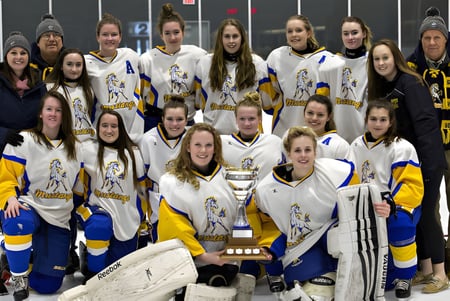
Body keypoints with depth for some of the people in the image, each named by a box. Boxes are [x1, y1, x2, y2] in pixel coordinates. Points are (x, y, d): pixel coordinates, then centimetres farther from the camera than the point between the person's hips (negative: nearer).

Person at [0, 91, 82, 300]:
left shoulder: (74, 148, 7)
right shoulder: (24, 140, -6)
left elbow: (80, 187, 17)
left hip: (59, 219, 4)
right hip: (30, 207, -4)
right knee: (19, 222, -43)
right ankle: (19, 276, -17)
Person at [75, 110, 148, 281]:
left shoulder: (133, 153, 5)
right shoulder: (88, 150, -3)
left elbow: (141, 188, 12)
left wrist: (143, 219, 15)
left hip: (127, 222, 3)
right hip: (97, 208, -3)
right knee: (100, 225, -38)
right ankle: (93, 273, -15)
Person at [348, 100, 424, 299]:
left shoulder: (402, 148, -10)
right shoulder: (357, 146, 7)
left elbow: (413, 186, -14)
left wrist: (392, 202, -29)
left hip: (401, 205, -5)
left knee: (399, 223, -38)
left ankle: (404, 276, -12)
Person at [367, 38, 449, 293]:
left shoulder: (410, 82, -13)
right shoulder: (382, 88, 12)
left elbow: (425, 122, -20)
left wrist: (427, 160, -26)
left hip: (426, 160, -8)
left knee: (426, 214, -6)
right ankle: (426, 270, 19)